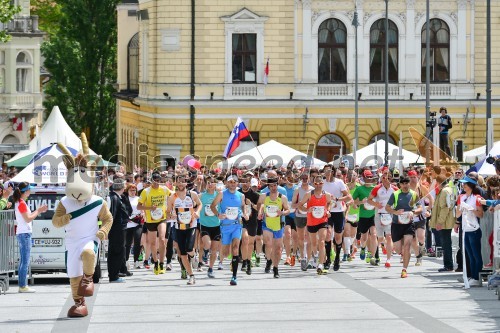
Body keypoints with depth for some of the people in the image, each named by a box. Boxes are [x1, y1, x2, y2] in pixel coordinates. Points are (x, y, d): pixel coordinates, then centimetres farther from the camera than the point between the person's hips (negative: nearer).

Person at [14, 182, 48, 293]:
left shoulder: (19, 202, 15)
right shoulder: (22, 203, -14)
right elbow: (28, 219, -16)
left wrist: (38, 211, 12)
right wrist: (38, 211, -8)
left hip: (22, 234, 10)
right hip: (24, 234, -10)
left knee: (23, 261, 12)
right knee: (25, 261, -9)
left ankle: (22, 285, 14)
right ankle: (23, 286, -9)